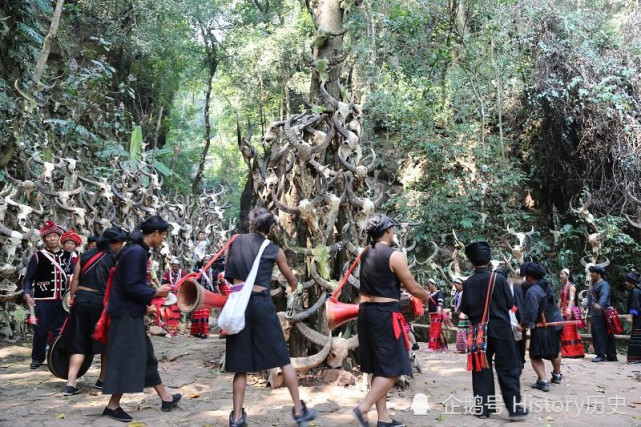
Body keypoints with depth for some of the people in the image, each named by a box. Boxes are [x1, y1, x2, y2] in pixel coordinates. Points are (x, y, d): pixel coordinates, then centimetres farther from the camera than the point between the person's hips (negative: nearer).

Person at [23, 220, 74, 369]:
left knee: (60, 330, 8)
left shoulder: (67, 256, 9)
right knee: (41, 330, 2)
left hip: (63, 300, 3)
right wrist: (27, 294, -14)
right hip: (43, 299, -3)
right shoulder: (38, 256, 0)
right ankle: (37, 358, 18)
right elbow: (28, 278, -1)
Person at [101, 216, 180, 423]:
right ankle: (113, 405, 11)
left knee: (145, 355, 15)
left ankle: (165, 397, 25)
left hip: (131, 311, 10)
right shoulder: (136, 252, -20)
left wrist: (147, 301, 15)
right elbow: (131, 287, -24)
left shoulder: (137, 250, 10)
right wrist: (156, 292, -13)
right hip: (126, 313, -10)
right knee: (128, 358, -2)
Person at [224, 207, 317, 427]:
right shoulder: (274, 250, 4)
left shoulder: (236, 242, 7)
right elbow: (291, 278, 19)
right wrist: (294, 285, 41)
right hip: (261, 303, -2)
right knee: (283, 359, 7)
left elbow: (228, 274, 17)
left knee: (241, 363, 10)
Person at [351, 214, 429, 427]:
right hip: (385, 314, -8)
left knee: (379, 368, 13)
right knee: (392, 369, 1)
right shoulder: (394, 255, -12)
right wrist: (426, 295, 14)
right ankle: (363, 408, -9)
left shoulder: (365, 254, 10)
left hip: (366, 311, 8)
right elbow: (412, 287, -7)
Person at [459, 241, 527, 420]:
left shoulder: (469, 282, -4)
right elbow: (510, 303, -4)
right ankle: (514, 407, 5)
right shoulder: (498, 278, -9)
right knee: (508, 367, 5)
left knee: (481, 368, 9)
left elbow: (464, 308, -1)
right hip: (500, 329, -2)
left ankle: (482, 408, 10)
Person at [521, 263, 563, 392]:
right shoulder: (546, 285, 2)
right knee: (555, 351, 26)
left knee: (535, 355, -1)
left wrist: (524, 324, -16)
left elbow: (530, 312, -28)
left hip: (542, 327, -8)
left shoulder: (532, 291, -23)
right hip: (556, 323, 8)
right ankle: (557, 375, 43)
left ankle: (543, 381, -11)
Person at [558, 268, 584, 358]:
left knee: (570, 330, -5)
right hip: (564, 310, 8)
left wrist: (569, 309, -34)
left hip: (570, 311, -8)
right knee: (564, 331, 6)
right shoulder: (562, 286, 16)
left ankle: (573, 352, 1)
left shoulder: (571, 286, -7)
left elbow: (572, 298, -20)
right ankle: (566, 352, 10)